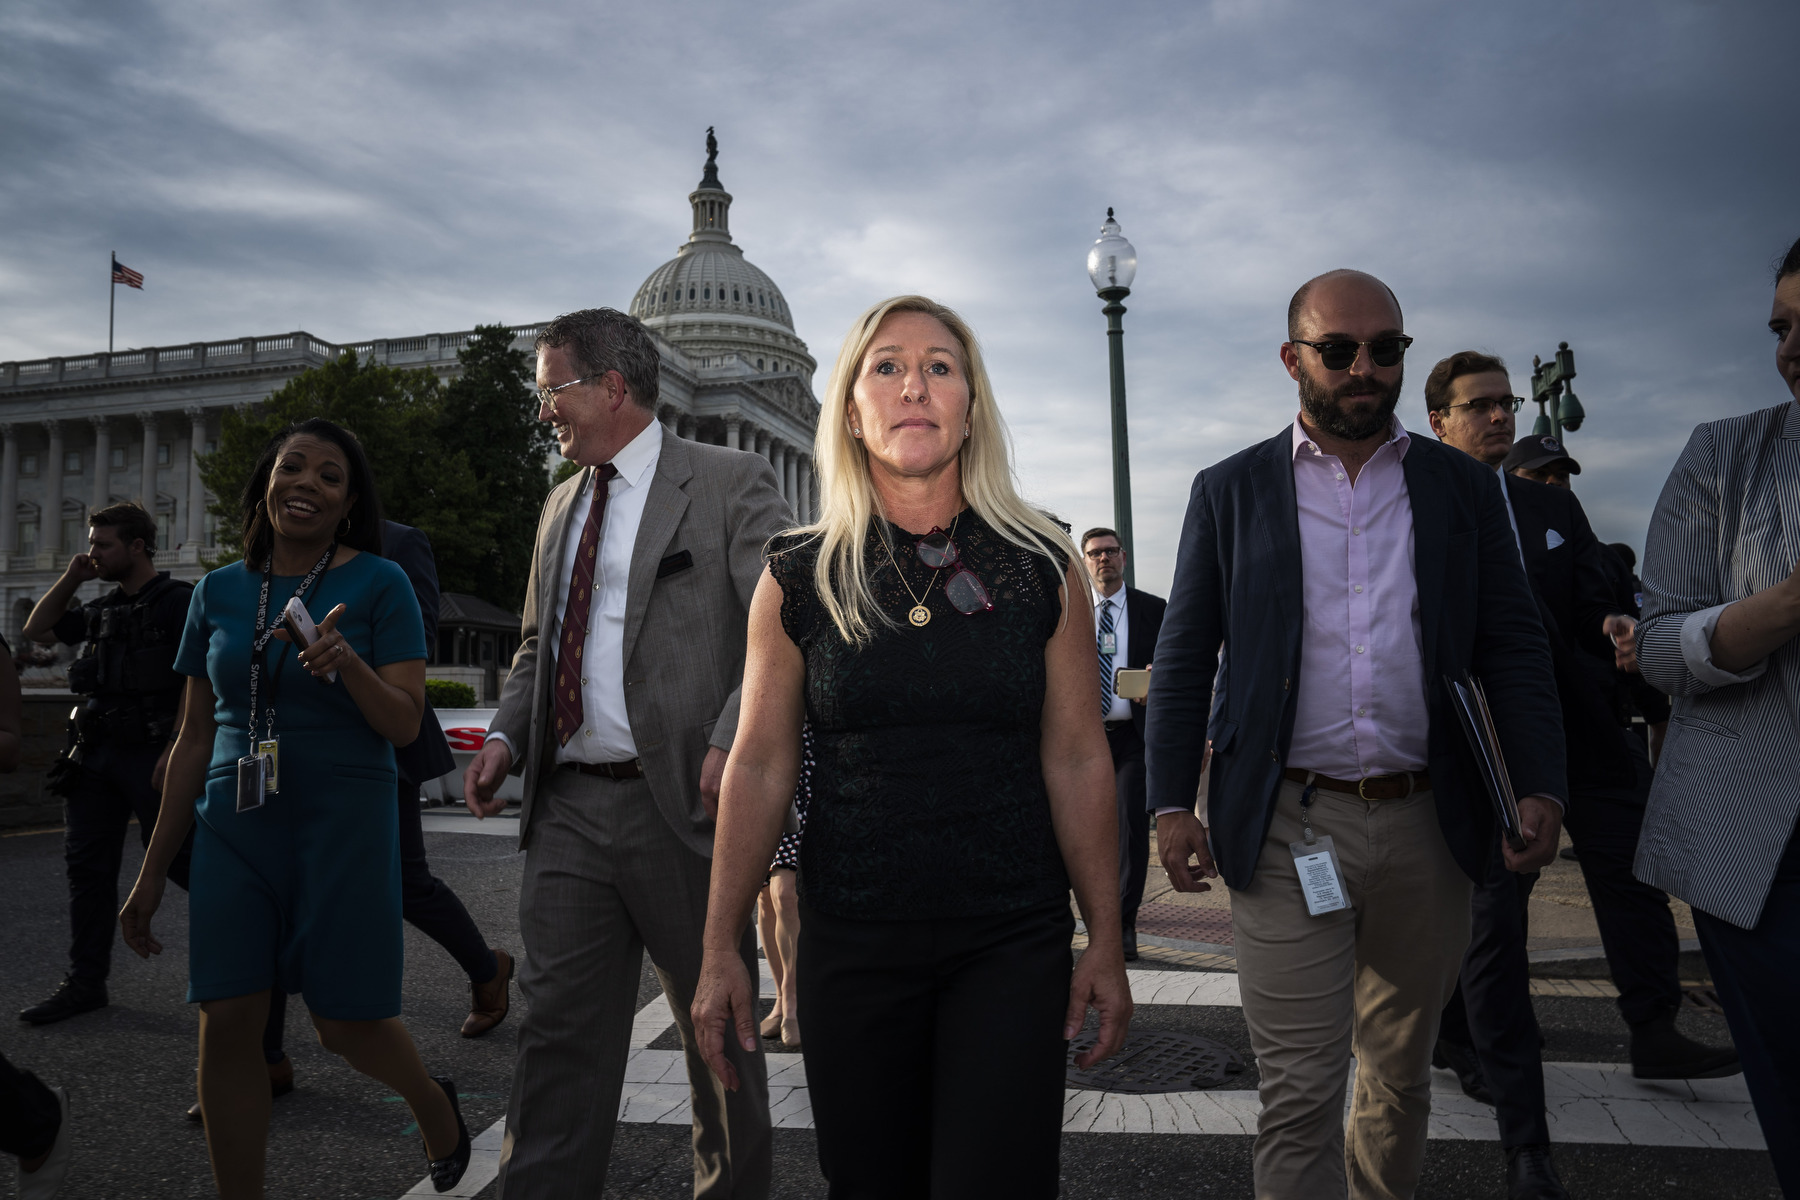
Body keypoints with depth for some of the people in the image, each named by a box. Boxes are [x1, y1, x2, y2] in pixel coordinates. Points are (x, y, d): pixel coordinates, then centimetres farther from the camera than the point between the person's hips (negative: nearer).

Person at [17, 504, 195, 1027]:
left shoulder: (179, 601, -9)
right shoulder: (103, 608, 14)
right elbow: (37, 631, 24)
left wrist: (175, 753, -22)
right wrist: (70, 578, 11)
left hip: (150, 754, -8)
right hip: (96, 752, 8)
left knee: (174, 859, -3)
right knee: (87, 865, 8)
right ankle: (85, 983, 15)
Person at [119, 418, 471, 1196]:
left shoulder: (379, 585, -4)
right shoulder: (219, 592, 7)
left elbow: (404, 724, -8)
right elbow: (194, 737, 11)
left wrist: (348, 662, -27)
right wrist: (153, 870, 13)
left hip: (343, 819, -3)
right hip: (237, 824, 4)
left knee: (346, 1022, 4)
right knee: (227, 1025, -1)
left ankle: (431, 1101, 35)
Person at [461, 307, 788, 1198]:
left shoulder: (730, 484, -3)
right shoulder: (562, 504, 19)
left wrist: (729, 743, -22)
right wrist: (506, 735, 8)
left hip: (682, 801, -5)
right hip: (567, 808, 6)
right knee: (557, 1032, 7)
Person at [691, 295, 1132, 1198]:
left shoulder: (1043, 569, -1)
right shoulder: (797, 577, -1)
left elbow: (1077, 760, 1)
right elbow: (758, 766, 1)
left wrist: (1107, 943, 1)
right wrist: (720, 950, 0)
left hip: (1014, 945, 0)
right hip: (850, 945, 1)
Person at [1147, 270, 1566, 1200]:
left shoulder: (1463, 488, 9)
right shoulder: (1230, 491, 4)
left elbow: (1512, 646, 8)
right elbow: (1182, 661, 3)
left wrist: (1541, 786, -5)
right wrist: (1170, 803, -5)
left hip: (1428, 826, 3)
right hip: (1289, 827, -2)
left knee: (1401, 1072, 18)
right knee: (1299, 1095, -1)